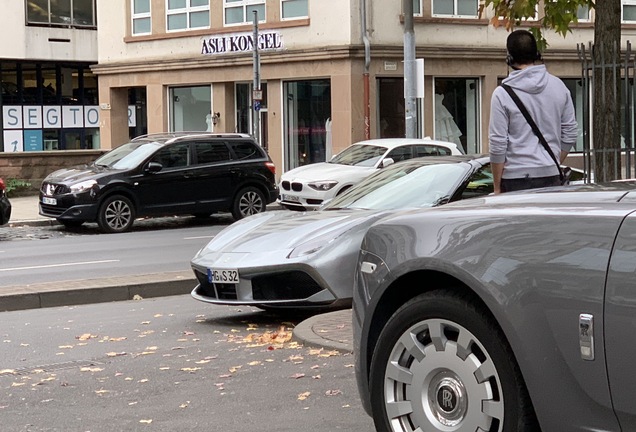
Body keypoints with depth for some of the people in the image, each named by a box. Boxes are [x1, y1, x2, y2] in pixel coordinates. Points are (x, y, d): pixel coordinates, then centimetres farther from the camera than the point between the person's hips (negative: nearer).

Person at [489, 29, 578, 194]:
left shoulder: (502, 94, -7)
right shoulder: (559, 87, 6)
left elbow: (498, 145, -7)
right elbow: (570, 134, 10)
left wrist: (497, 187, 0)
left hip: (516, 178, -4)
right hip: (551, 175, 4)